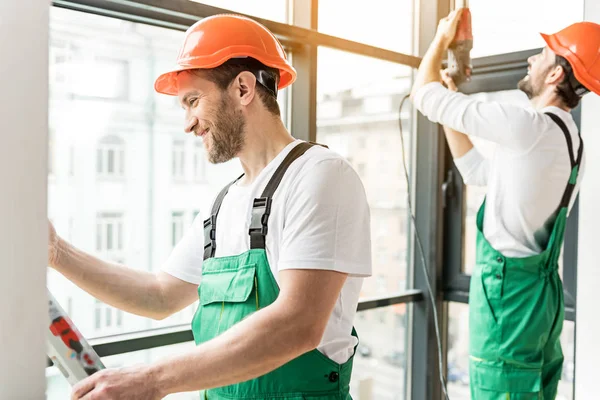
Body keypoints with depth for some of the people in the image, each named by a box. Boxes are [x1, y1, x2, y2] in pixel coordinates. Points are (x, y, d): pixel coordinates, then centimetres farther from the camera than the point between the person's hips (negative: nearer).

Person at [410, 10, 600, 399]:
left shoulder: (529, 126, -17)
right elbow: (477, 169, 21)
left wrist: (442, 38, 10)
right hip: (542, 288, 9)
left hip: (507, 287, -9)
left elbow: (424, 94, -10)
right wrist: (453, 98, 24)